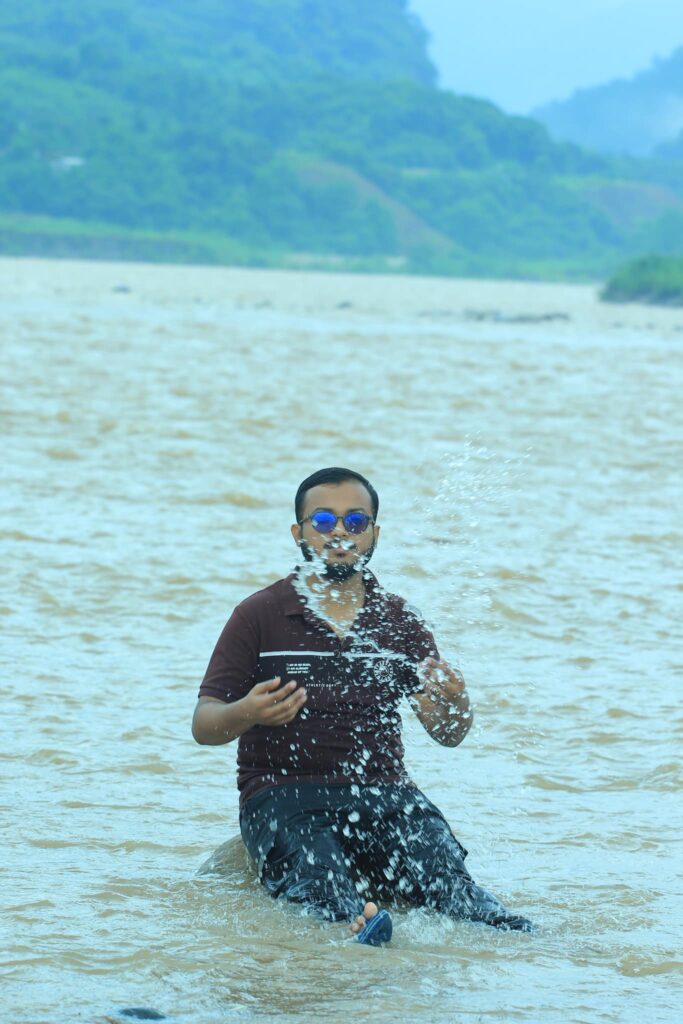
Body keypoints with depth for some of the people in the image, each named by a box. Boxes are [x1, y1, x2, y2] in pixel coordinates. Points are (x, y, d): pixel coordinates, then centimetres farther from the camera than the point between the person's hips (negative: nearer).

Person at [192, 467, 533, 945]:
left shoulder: (399, 621, 15)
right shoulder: (259, 616, 7)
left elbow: (448, 734, 10)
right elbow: (203, 725, 2)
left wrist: (454, 701, -15)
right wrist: (245, 714, -22)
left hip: (383, 791, 3)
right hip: (283, 793, -3)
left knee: (437, 850, -30)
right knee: (316, 862, -37)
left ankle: (484, 919, -56)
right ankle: (354, 920, -66)